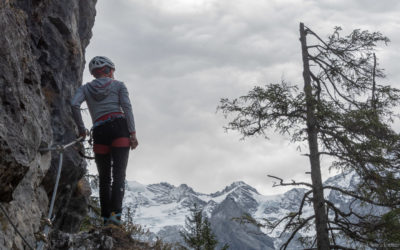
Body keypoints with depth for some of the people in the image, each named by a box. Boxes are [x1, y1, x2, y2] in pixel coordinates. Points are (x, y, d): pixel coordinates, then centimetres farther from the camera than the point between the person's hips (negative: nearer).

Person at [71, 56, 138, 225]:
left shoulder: (86, 88, 18)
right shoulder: (118, 85, 14)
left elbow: (74, 105, -2)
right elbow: (126, 107, -1)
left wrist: (81, 129, 6)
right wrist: (133, 133, -7)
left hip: (99, 131, 2)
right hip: (119, 127, -2)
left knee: (104, 177, 10)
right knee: (119, 174, -9)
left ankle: (105, 217, 2)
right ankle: (116, 213, -25)